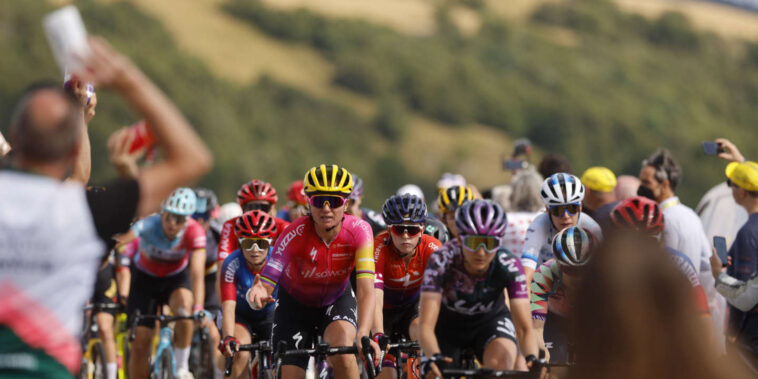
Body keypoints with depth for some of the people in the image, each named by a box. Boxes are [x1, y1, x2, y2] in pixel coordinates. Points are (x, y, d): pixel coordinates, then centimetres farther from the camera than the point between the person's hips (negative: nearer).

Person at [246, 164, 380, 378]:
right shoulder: (295, 234, -32)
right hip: (295, 303, 0)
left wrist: (363, 335, -54)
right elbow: (266, 284, -35)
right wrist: (259, 295, -61)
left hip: (337, 300, 0)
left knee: (342, 354, -31)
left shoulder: (359, 231, -29)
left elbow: (366, 291, -37)